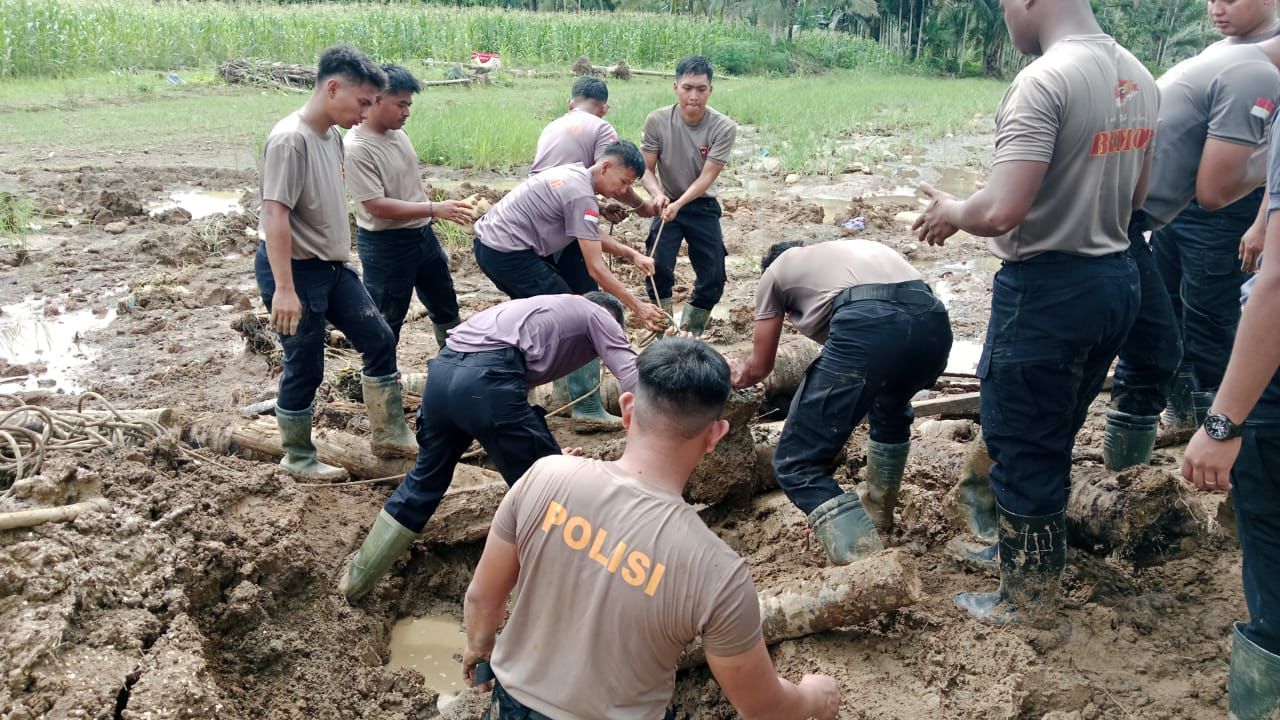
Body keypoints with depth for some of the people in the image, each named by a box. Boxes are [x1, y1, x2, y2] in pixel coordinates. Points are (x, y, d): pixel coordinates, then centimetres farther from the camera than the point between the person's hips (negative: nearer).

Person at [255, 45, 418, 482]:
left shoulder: (332, 135, 6)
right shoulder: (289, 139, -21)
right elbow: (275, 215, -25)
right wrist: (284, 289, -28)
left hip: (332, 266, 9)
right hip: (294, 269, -9)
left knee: (379, 339, 10)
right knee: (305, 367, 2)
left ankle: (388, 436, 22)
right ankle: (298, 459, 21)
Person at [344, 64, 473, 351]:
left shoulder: (397, 132, 2)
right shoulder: (356, 148, -23)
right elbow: (377, 206, -27)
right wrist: (434, 209, -31)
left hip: (422, 234, 9)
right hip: (385, 246, -8)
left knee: (445, 305, 22)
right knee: (387, 320, 5)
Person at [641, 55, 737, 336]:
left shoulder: (724, 128, -18)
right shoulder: (657, 121, -15)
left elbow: (706, 177, -19)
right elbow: (647, 169, -9)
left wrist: (679, 204, -34)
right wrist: (657, 194, -31)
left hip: (702, 207, 1)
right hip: (667, 204, -1)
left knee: (714, 279, -2)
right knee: (659, 268, -20)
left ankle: (688, 337, 21)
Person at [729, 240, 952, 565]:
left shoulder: (775, 271, 28)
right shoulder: (855, 249, 43)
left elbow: (759, 367, 34)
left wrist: (739, 376, 58)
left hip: (868, 327, -6)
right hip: (934, 322, 6)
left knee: (796, 465, 3)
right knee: (891, 409, 40)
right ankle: (878, 513, 48)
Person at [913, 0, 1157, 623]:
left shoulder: (1044, 80, -21)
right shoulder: (1138, 77, 7)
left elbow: (1001, 213, -28)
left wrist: (951, 211, -8)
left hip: (1048, 290, -9)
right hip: (1116, 277, 9)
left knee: (1021, 449, 7)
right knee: (1053, 438, 23)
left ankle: (1026, 598, 22)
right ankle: (1034, 553, 39)